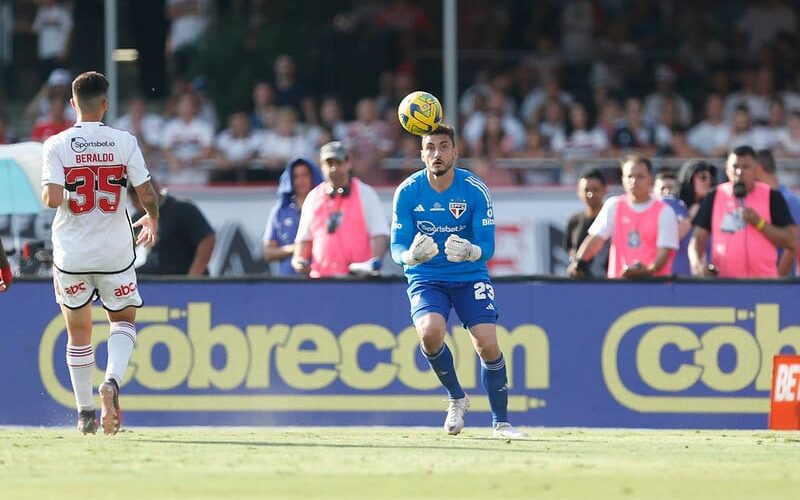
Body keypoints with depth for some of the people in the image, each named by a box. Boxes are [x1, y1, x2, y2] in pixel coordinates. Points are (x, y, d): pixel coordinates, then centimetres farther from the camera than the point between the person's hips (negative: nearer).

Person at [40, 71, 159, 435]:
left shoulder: (56, 145, -7)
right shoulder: (124, 142, -5)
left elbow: (52, 198, -17)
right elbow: (147, 194, -6)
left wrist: (46, 195, 7)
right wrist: (152, 221, 15)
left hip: (71, 253, 0)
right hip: (115, 251, 0)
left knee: (78, 334, 14)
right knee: (123, 320, 17)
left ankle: (85, 414, 18)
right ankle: (112, 381, -11)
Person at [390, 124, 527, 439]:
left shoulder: (475, 190, -11)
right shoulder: (407, 192, -10)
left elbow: (487, 246, -12)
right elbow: (397, 247, -10)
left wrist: (471, 252, -36)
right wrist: (411, 255, -34)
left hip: (470, 275, 0)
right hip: (426, 279, 0)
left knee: (487, 344, -16)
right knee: (430, 332, -28)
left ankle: (501, 422, 2)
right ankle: (456, 398, 1)